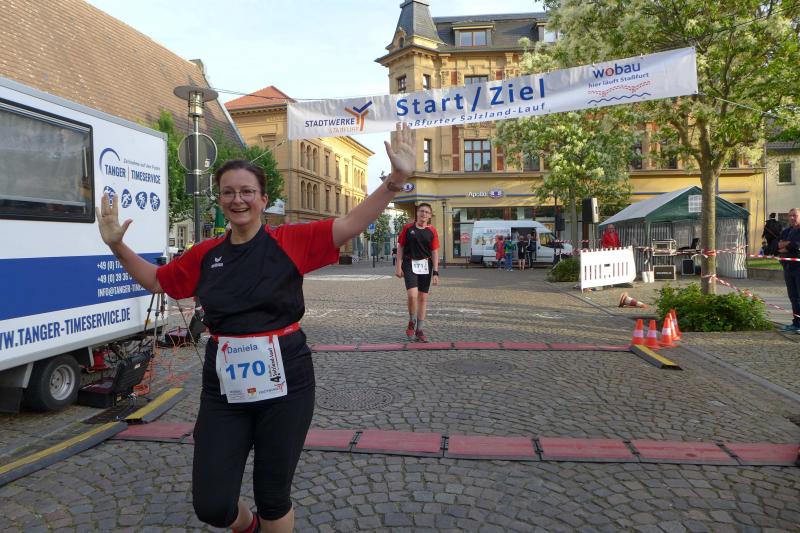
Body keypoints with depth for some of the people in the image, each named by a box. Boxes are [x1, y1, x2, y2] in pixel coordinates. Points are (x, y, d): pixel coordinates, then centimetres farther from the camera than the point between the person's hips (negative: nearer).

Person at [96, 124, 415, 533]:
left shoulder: (290, 241, -5)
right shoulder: (205, 254, 6)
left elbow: (353, 223, -13)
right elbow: (157, 280, 22)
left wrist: (396, 179, -24)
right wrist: (117, 246, 12)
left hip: (283, 385, -3)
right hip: (223, 390, 3)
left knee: (274, 498, 12)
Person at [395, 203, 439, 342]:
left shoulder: (432, 231, 3)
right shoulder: (408, 228, 0)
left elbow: (435, 252, 2)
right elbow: (400, 247, 4)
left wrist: (435, 272, -4)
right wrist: (398, 267, -1)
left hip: (425, 265, 2)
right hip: (409, 264, -2)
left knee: (423, 297, 6)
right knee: (412, 294, -18)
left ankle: (419, 330, 18)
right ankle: (411, 323, 9)